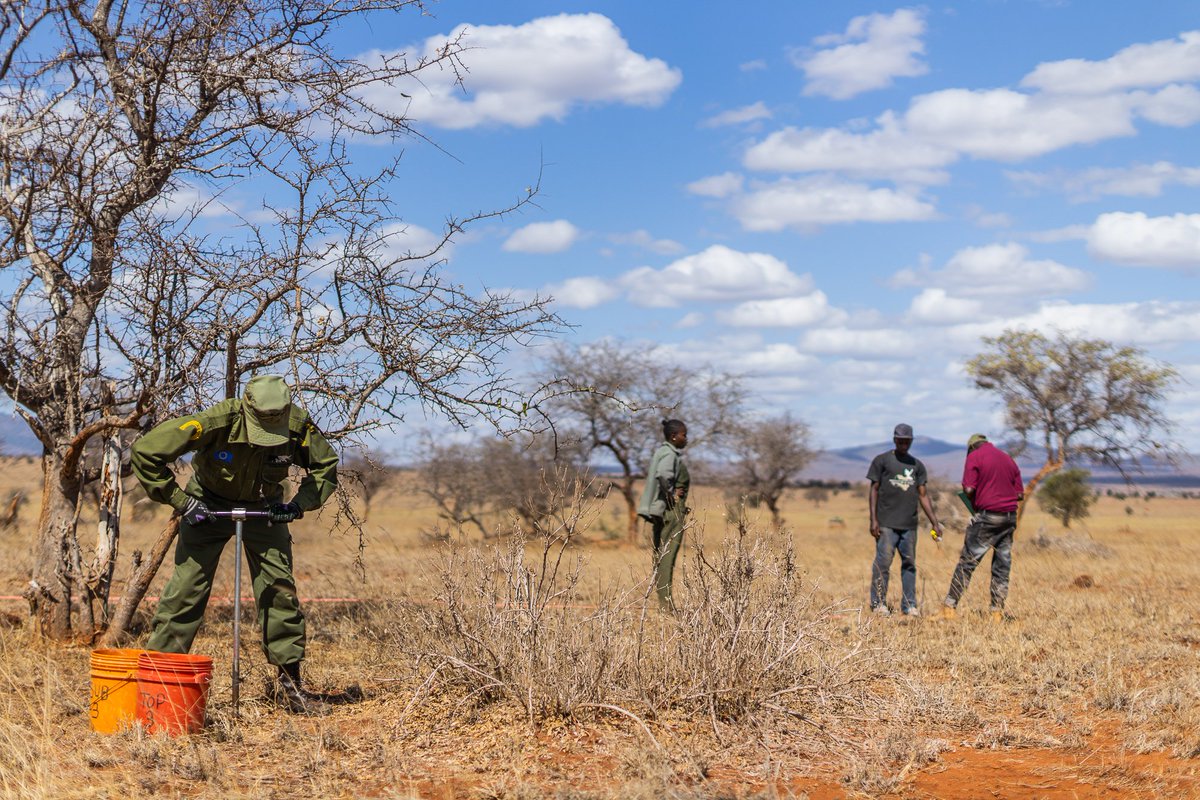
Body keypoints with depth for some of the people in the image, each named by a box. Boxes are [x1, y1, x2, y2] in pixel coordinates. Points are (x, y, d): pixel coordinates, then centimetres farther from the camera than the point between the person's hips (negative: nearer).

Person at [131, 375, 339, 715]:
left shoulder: (297, 426, -26)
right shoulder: (215, 423, -35)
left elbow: (326, 466, -6)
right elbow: (145, 451, -26)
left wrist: (300, 504, -19)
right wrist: (180, 501, -24)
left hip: (263, 508, 2)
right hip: (209, 506, -2)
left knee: (281, 590, -4)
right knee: (186, 588, -9)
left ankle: (289, 683, 6)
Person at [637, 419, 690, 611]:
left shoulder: (662, 452, 14)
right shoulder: (670, 455, -15)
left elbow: (650, 473, 27)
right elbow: (663, 475, -34)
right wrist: (670, 494, -22)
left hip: (659, 509, 10)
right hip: (672, 509, -10)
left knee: (661, 555, 11)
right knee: (668, 554, -10)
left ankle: (663, 600, 16)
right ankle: (666, 601, -11)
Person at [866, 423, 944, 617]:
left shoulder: (917, 465, 16)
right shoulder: (881, 461, 5)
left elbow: (922, 496, 15)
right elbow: (874, 491, 2)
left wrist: (935, 523, 8)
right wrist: (873, 520, -7)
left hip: (909, 525, 4)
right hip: (886, 524, -4)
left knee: (909, 564, 4)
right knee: (883, 562, -7)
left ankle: (909, 605, 9)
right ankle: (878, 603, -1)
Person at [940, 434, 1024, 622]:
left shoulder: (974, 456, -2)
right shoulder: (1009, 459, 15)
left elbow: (968, 489, -13)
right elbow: (1020, 493, 11)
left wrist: (972, 500, 6)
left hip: (986, 516, -5)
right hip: (1009, 517, 5)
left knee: (967, 561, -1)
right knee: (1002, 565, 9)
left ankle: (950, 607, -1)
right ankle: (997, 610, 8)